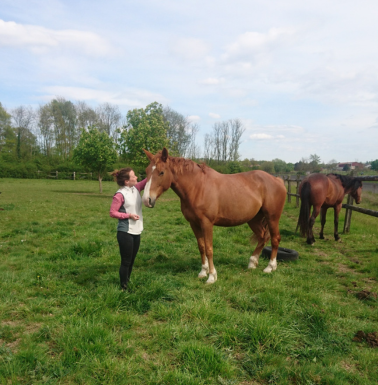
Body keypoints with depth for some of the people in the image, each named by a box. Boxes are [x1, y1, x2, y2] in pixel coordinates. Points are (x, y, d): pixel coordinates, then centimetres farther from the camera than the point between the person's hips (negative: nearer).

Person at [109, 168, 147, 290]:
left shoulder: (136, 188, 4)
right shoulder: (120, 194, -17)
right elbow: (113, 213, -14)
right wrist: (129, 215, -20)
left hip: (136, 232, 7)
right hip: (125, 233, -7)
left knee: (131, 261, 19)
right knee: (126, 261, 5)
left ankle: (127, 282, 35)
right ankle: (123, 287, 20)